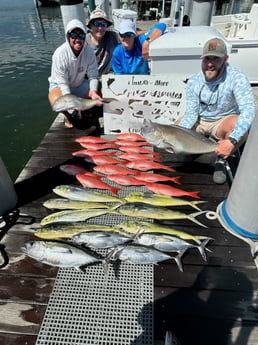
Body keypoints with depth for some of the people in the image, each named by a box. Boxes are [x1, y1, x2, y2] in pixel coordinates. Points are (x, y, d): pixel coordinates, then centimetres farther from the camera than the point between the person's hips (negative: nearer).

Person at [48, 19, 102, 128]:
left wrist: (93, 91, -34)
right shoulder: (60, 54, -27)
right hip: (60, 84, -4)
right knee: (56, 100, -36)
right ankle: (68, 115, -1)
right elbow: (62, 82, -26)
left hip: (80, 84, 4)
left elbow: (93, 76, -14)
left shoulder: (89, 51, -18)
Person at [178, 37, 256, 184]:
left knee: (239, 124, -37)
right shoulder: (194, 82, -13)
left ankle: (221, 161, -11)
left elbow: (249, 110, -33)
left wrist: (232, 140, -46)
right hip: (200, 122, 4)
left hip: (223, 122, -3)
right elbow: (191, 115, -10)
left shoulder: (237, 78, -23)